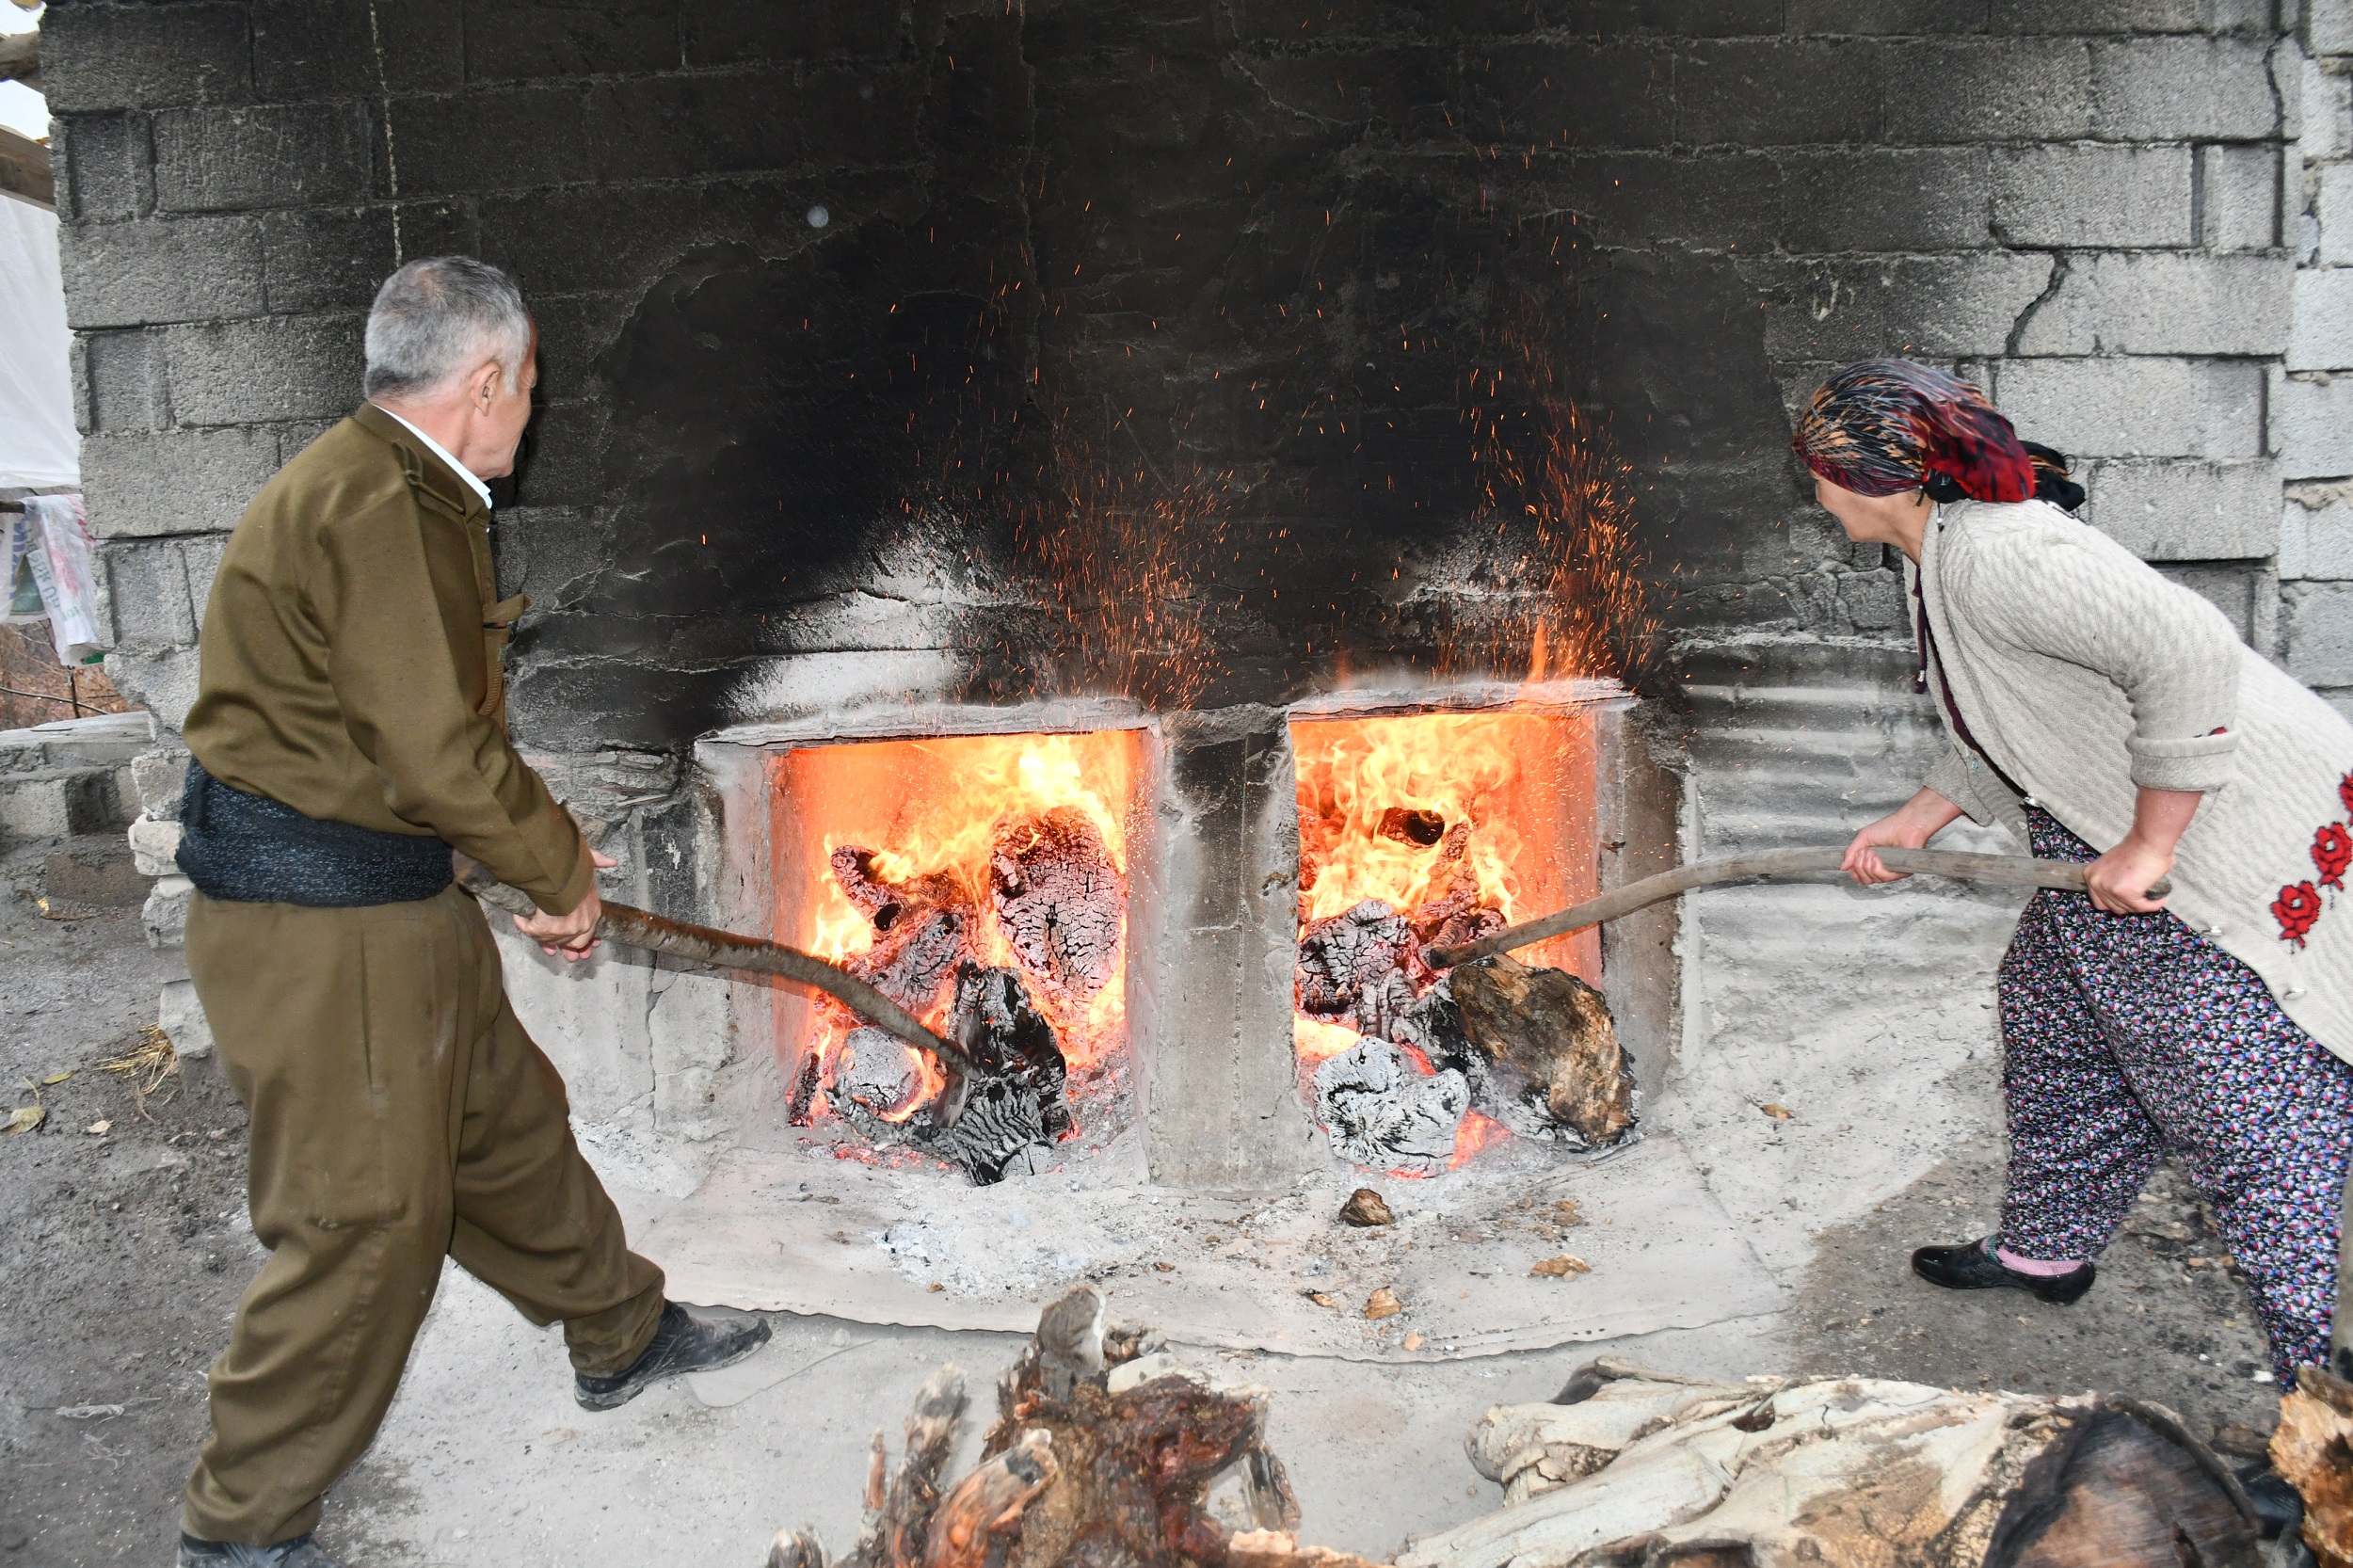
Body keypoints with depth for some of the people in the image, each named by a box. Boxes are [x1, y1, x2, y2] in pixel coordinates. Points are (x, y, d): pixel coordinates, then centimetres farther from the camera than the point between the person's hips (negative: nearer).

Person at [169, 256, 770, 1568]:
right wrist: (565, 871, -8)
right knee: (364, 1221, -1)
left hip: (395, 898, 11)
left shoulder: (409, 497, 15)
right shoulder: (376, 505, -20)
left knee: (509, 1119, 21)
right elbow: (441, 755, -23)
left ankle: (622, 1335, 41)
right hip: (319, 921, -11)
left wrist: (546, 846, 14)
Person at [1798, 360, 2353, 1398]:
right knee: (2054, 1016, 22)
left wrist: (2149, 846, -31)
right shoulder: (1943, 561, 8)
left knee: (2250, 1117, -6)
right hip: (2118, 849, 11)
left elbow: (2187, 654, -36)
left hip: (2234, 845, -11)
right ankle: (2048, 1249, 41)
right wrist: (1912, 823, 21)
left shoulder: (1995, 555, -26)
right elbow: (2001, 740, 19)